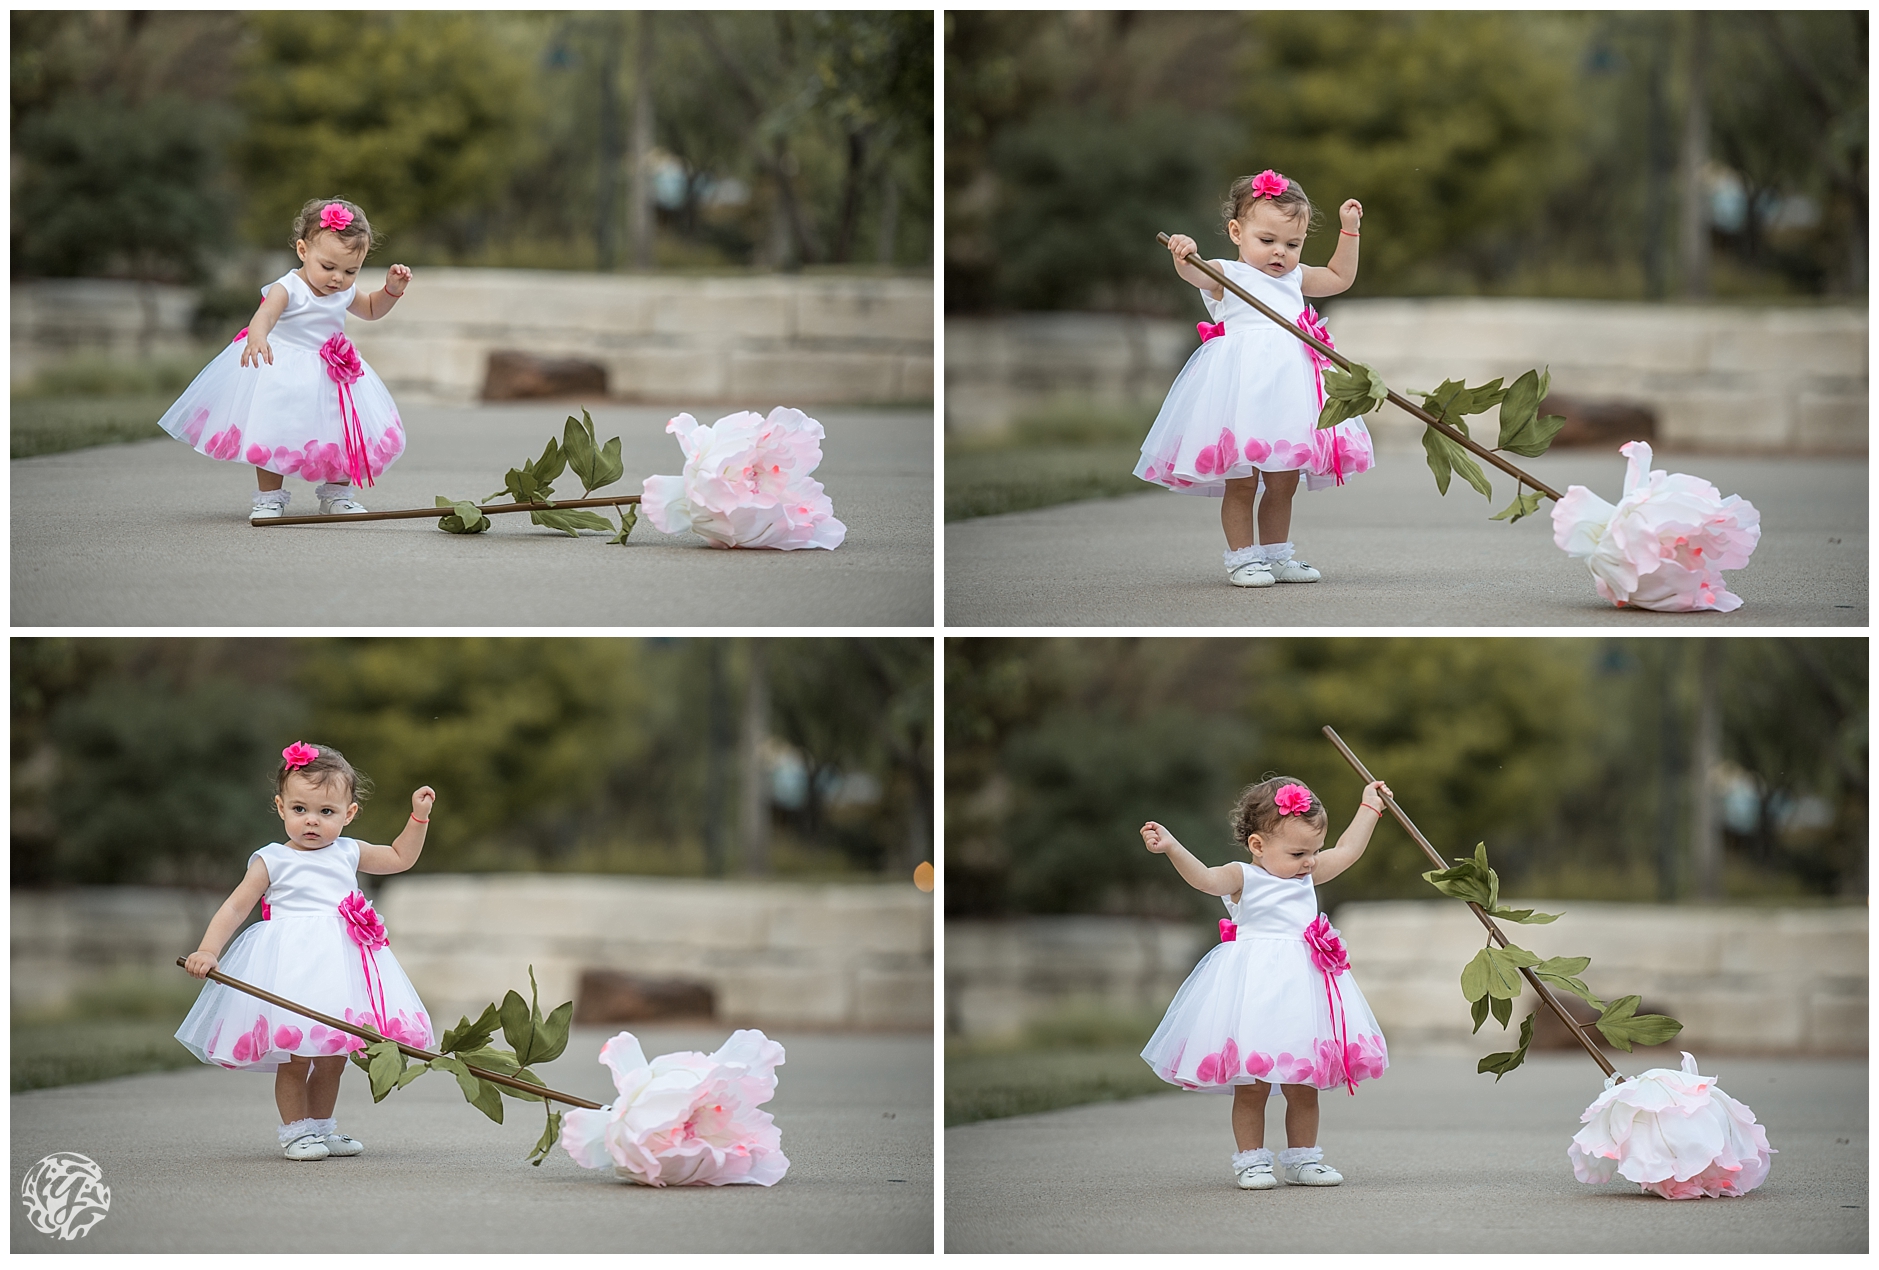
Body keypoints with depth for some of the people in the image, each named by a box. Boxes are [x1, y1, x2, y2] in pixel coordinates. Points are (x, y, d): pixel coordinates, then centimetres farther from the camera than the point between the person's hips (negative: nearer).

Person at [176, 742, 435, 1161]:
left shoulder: (349, 853, 13)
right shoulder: (272, 861, 0)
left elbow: (400, 858, 29)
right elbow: (235, 908, -2)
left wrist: (418, 816, 19)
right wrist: (207, 951, -13)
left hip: (340, 964, 5)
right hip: (290, 965, -5)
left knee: (332, 1058, 10)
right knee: (294, 1057, -7)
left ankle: (320, 1126, 24)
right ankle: (295, 1131, 4)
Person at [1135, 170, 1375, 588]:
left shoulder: (1295, 278, 20)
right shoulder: (1227, 275, -2)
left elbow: (1340, 278, 34)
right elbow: (1196, 274, -23)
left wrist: (1349, 231, 25)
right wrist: (1184, 257, -46)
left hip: (1288, 388, 7)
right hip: (1242, 390, -7)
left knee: (1284, 482, 12)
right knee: (1241, 482, -5)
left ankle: (1276, 554, 22)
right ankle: (1241, 558, 4)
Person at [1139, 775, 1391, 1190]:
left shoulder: (1305, 874, 16)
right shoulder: (1243, 878, -5)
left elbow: (1347, 851, 29)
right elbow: (1204, 877, -23)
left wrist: (1369, 807, 35)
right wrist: (1172, 849, -39)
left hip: (1302, 987, 6)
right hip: (1256, 993, -6)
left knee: (1304, 1086, 10)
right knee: (1252, 1086, -2)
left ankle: (1301, 1158, 20)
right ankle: (1251, 1159, 7)